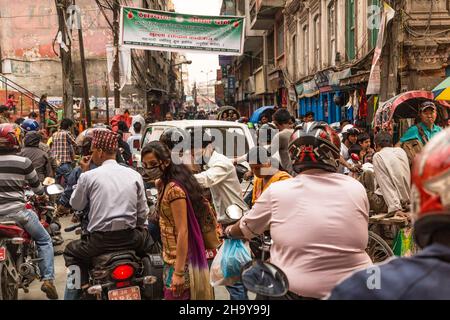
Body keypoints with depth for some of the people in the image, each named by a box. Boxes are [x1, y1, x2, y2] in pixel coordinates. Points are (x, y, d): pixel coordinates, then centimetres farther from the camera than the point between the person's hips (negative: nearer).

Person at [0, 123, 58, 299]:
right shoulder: (23, 162, -7)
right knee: (44, 240, 13)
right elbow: (36, 185, 6)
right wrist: (42, 195, 28)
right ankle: (48, 279, 0)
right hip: (16, 211, -4)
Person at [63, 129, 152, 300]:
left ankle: (82, 286, 11)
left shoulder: (88, 176, -5)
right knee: (149, 241, 34)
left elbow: (76, 205, 11)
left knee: (71, 251, 27)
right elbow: (142, 213, 7)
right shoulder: (135, 175, 3)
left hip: (100, 241, -2)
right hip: (130, 238, 2)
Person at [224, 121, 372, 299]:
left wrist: (229, 231, 29)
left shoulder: (277, 191, -7)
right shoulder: (357, 188, -3)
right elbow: (359, 237, 11)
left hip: (295, 290, -2)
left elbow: (245, 229, 8)